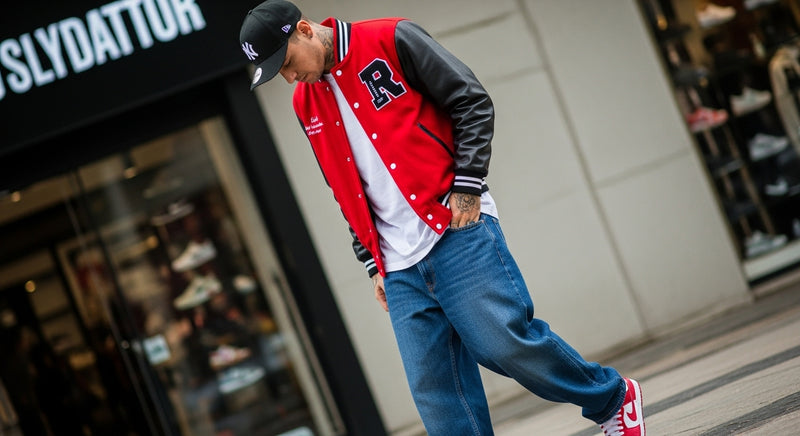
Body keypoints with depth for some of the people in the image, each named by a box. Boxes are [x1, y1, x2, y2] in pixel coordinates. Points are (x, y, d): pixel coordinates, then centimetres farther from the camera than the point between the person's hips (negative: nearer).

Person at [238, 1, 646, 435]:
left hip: (458, 230, -5)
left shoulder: (391, 40, -2)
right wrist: (374, 264, 16)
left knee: (505, 342, -13)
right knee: (433, 390, -1)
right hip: (399, 268, 6)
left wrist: (466, 187, -10)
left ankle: (614, 397, 11)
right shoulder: (307, 105, 15)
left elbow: (472, 102, -4)